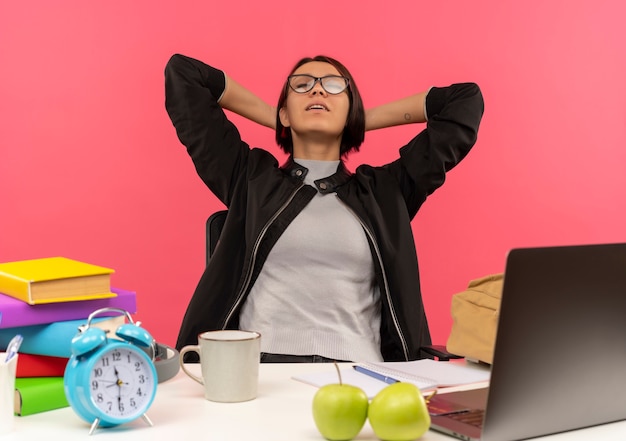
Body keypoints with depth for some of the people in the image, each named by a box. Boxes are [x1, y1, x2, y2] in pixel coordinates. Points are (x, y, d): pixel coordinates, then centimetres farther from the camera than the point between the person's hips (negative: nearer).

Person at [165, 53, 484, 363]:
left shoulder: (385, 190, 19)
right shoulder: (250, 178, 18)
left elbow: (466, 99, 23)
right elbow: (182, 73, 21)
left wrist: (364, 120, 25)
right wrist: (270, 116, 25)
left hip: (356, 369, 0)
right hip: (262, 363, 0)